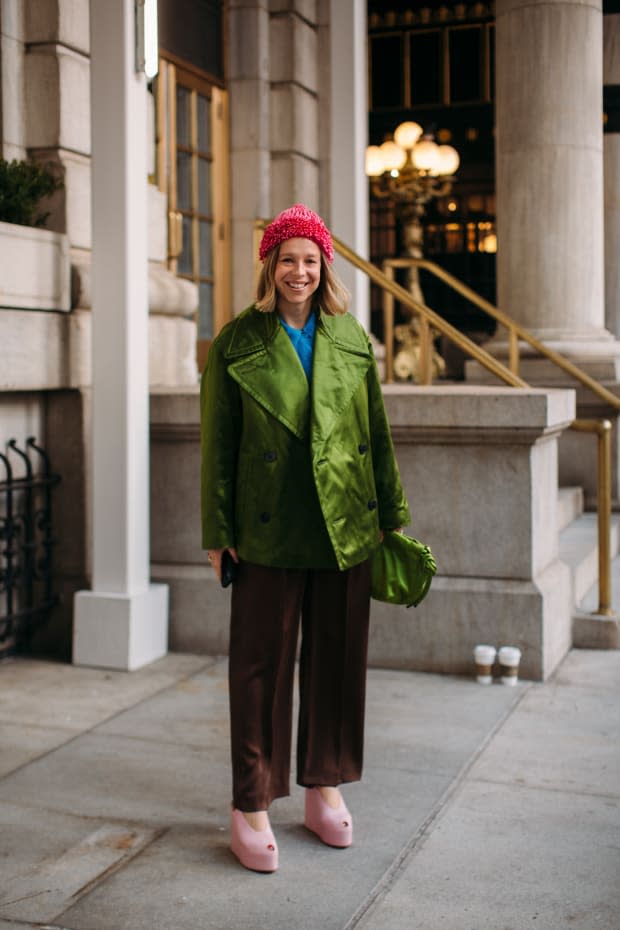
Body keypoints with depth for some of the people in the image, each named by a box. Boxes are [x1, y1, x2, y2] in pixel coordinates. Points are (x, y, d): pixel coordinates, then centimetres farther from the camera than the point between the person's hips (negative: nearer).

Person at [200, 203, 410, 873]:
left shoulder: (352, 339, 8)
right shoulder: (237, 343, 0)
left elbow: (377, 433, 12)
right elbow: (217, 443, 0)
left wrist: (392, 514, 11)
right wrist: (217, 533, -3)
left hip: (346, 526, 3)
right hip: (269, 530, -3)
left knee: (337, 658, 11)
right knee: (262, 663, 1)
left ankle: (324, 789, 27)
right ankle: (250, 806, 13)